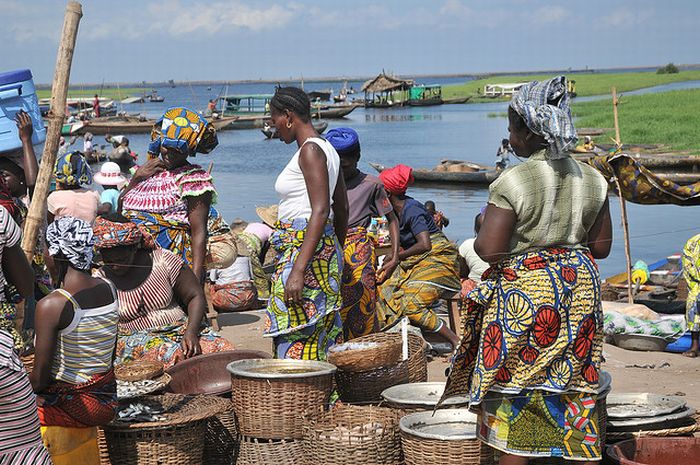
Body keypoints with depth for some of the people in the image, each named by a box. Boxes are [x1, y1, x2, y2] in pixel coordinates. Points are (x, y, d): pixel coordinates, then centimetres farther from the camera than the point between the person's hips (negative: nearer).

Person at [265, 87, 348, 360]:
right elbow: (342, 208, 22)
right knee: (323, 335, 10)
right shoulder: (326, 149, 16)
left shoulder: (310, 150, -13)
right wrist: (336, 253, 31)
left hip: (304, 249, -10)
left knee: (296, 339, -10)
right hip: (326, 250, 10)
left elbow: (320, 212, -22)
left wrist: (298, 269, -27)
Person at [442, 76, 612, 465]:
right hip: (579, 289, 6)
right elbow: (601, 247, 6)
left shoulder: (513, 182, -17)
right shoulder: (592, 179, 1)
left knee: (514, 390, 5)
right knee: (573, 386, 13)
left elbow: (489, 250, -19)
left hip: (523, 294, -5)